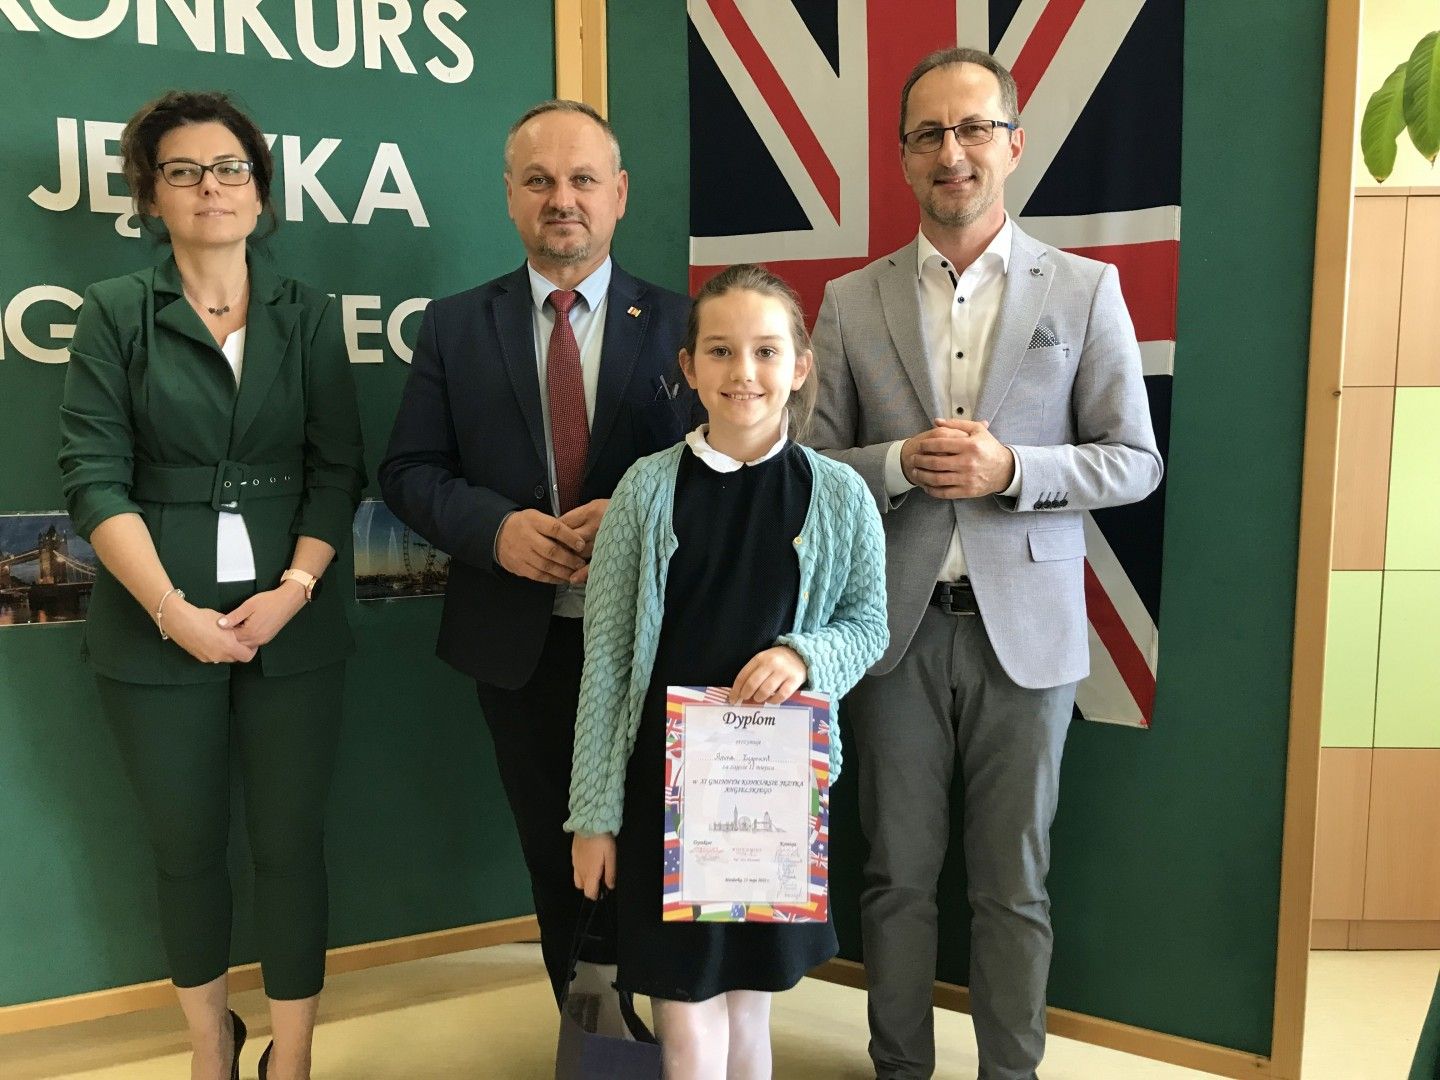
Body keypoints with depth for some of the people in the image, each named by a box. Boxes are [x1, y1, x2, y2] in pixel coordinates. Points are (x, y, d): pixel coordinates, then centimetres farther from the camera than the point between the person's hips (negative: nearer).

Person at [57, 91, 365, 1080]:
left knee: (290, 844, 5)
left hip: (292, 625, 1)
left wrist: (295, 588, -13)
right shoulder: (115, 313, 3)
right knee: (187, 848, 13)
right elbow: (93, 477, -5)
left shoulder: (309, 315, 6)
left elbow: (338, 470, 1)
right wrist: (172, 612, -15)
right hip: (159, 630, 0)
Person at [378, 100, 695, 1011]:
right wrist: (497, 526, -17)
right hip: (518, 638, 2)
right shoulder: (455, 326, 3)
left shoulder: (677, 323, -1)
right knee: (555, 859, 18)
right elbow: (410, 472, 2)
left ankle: (628, 1013, 37)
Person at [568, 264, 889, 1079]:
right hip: (666, 779, -1)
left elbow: (870, 625, 7)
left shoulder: (840, 495, -4)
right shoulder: (648, 488, -6)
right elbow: (605, 659, -3)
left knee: (748, 998, 16)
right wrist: (595, 811, -3)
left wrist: (805, 655, -16)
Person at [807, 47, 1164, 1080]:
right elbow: (813, 465, 4)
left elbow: (1135, 461, 1)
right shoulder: (852, 301, 4)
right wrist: (901, 462, -15)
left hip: (1026, 627, -1)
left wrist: (1009, 468, -16)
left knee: (1015, 882, 12)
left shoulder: (1086, 289, 1)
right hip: (896, 627, 1)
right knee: (899, 875, 13)